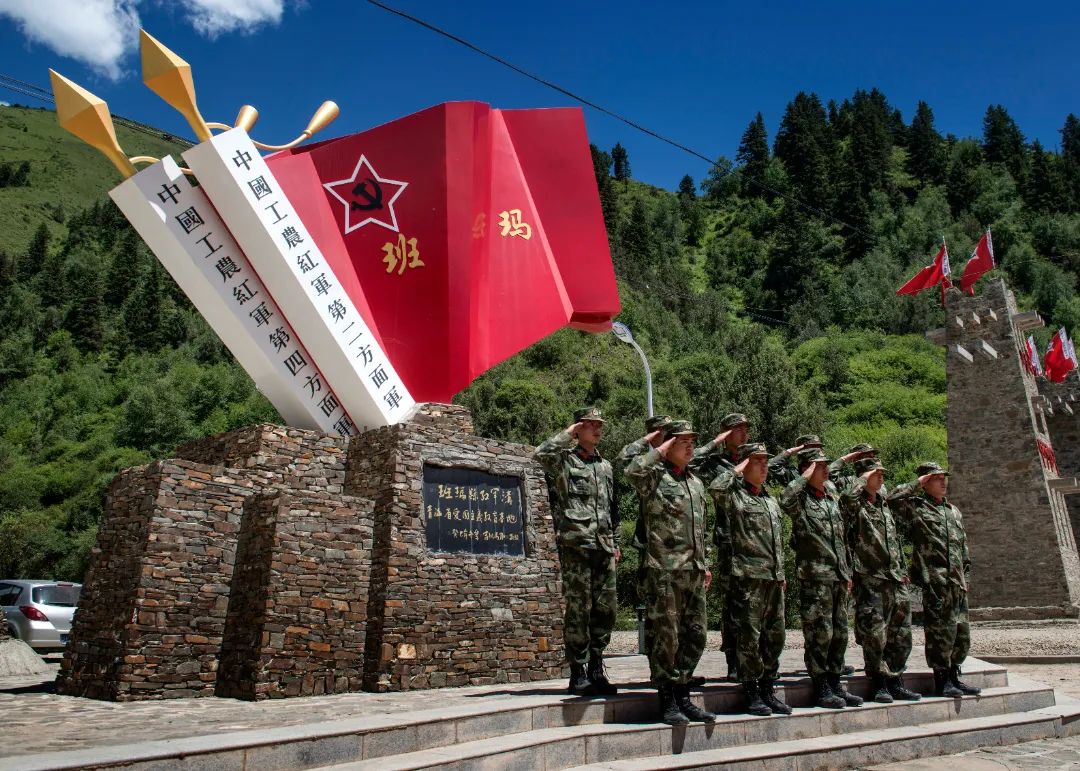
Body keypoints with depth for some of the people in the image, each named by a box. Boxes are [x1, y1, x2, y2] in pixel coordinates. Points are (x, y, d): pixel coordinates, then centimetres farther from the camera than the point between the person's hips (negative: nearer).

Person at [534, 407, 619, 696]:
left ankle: (595, 669, 19)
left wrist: (616, 542, 20)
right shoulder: (564, 460, 1)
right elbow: (542, 453, -23)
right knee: (578, 610, -3)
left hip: (603, 547, 6)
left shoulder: (605, 465, 20)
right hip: (575, 544, -6)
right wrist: (568, 433, -9)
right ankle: (578, 673, 6)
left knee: (605, 610, 7)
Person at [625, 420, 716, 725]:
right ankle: (667, 702, 8)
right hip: (665, 570, -7)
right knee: (666, 636, -2)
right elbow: (633, 471, -28)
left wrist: (705, 564, 20)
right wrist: (660, 451, -13)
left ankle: (682, 696, 23)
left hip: (694, 572, 8)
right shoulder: (655, 475, -3)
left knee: (695, 636, 11)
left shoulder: (697, 482, 19)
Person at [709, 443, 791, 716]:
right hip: (748, 577, -7)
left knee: (774, 636, 11)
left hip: (774, 578, 8)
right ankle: (752, 693, 6)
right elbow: (716, 487, -26)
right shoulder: (733, 495, -2)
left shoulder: (772, 501, 21)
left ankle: (768, 689, 23)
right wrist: (738, 469, -11)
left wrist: (782, 573, 20)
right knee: (749, 636, -4)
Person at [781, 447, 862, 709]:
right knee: (819, 634, -4)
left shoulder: (832, 496, 17)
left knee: (840, 633, 13)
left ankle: (835, 684, 23)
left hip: (839, 577, 8)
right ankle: (821, 689, 6)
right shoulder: (801, 498, -6)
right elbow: (784, 501, -32)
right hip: (815, 577, -8)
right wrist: (804, 478, -19)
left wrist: (847, 572, 19)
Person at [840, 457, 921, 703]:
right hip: (870, 580, -8)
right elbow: (847, 496, -32)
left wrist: (903, 570, 19)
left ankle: (894, 682, 20)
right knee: (874, 635, -4)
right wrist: (862, 478, -15)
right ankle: (879, 684, 8)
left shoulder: (884, 505, 19)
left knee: (901, 635, 10)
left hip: (896, 581, 8)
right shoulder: (855, 506, -5)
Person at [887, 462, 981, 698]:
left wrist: (965, 575, 18)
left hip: (956, 581, 7)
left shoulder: (954, 511, 22)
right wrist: (917, 484, -8)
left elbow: (963, 545, 25)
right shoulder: (916, 506, 0)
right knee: (940, 631, -5)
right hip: (934, 580, -7)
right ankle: (941, 681, 4)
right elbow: (893, 499, -20)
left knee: (961, 632, 10)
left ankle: (954, 677, 22)